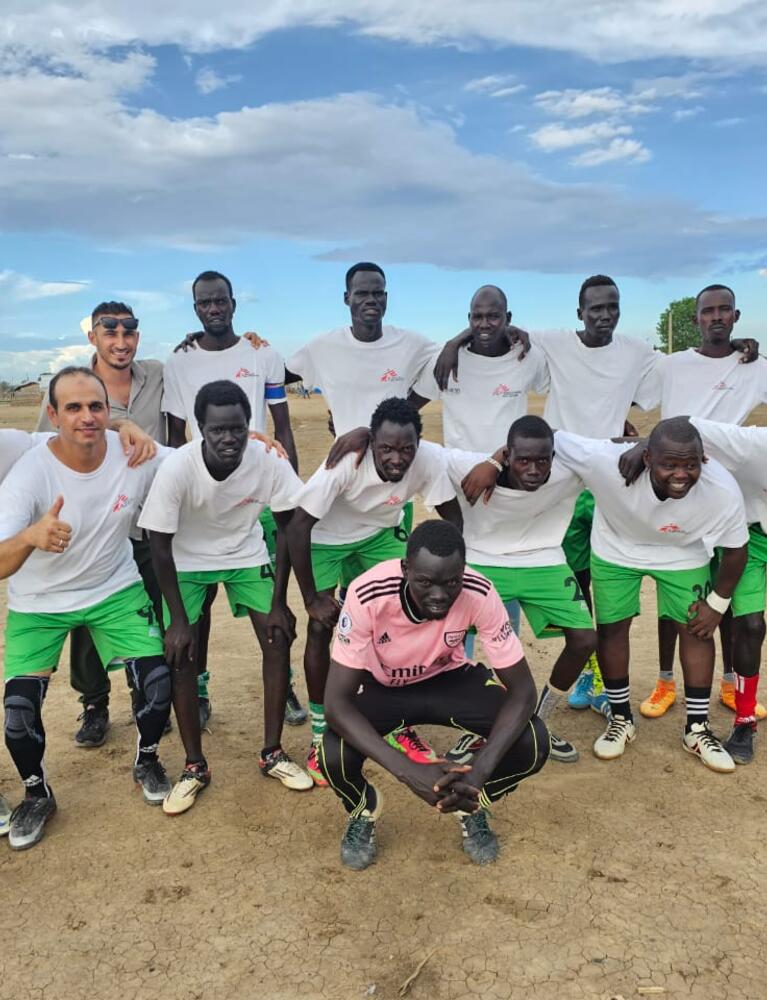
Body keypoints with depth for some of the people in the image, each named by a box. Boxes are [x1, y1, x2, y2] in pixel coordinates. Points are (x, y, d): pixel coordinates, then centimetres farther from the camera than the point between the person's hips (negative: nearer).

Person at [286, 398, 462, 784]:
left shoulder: (430, 459, -30)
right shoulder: (346, 462, -37)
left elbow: (452, 516, -14)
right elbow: (297, 527, -30)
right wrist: (312, 599, -25)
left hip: (380, 534, 3)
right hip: (326, 537, -3)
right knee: (321, 628, -8)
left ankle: (399, 725, 17)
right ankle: (320, 735, 11)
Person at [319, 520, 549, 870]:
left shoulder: (479, 594, -30)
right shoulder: (368, 596, -35)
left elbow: (522, 690, -23)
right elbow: (336, 701, -32)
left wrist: (481, 769, -38)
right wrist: (409, 771, -43)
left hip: (447, 678, 1)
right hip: (380, 686, -1)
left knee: (533, 744, -23)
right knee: (334, 757, -31)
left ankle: (472, 804, 11)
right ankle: (363, 810, 8)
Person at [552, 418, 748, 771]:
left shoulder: (723, 490, -34)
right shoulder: (606, 462, -43)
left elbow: (735, 549, -14)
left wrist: (718, 602, -5)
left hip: (683, 554, 1)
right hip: (616, 549, -1)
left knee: (696, 629, 2)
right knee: (611, 628, 4)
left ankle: (697, 729, 21)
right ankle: (621, 719, 26)